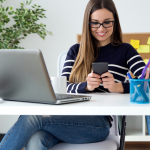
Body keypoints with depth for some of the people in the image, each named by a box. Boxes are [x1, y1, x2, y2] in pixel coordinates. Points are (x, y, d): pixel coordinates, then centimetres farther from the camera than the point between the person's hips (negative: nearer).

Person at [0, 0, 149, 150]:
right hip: (68, 117, 3)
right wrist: (85, 86, -11)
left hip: (99, 122, -3)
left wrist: (118, 87, -18)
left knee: (32, 117, -28)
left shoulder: (124, 51, 13)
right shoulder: (75, 51, 23)